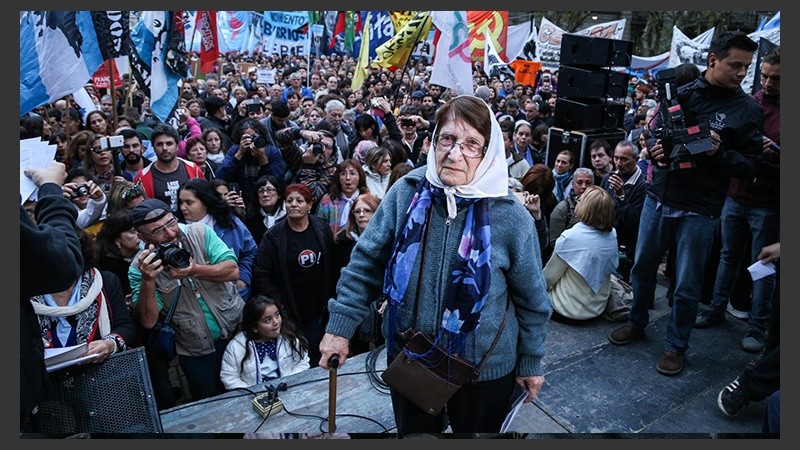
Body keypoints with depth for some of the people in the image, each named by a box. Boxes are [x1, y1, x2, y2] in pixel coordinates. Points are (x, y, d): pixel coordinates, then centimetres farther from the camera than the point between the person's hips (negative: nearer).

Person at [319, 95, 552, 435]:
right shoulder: (406, 192, -13)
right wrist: (341, 326, -5)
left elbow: (531, 298, -5)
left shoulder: (510, 216, -17)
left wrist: (530, 361, 3)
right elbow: (366, 261, -4)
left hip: (484, 366, -1)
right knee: (412, 432, 26)